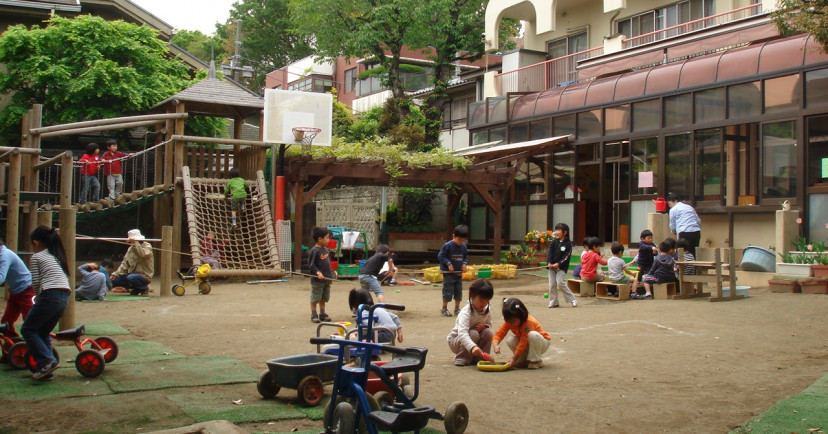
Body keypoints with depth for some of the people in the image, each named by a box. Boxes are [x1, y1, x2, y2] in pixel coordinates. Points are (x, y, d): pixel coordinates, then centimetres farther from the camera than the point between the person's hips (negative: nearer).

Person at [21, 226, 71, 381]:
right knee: (44, 332, 19)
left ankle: (47, 361, -8)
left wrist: (38, 297, 21)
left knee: (27, 329, 6)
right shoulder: (57, 256, 23)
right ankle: (46, 371, 14)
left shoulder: (36, 257, 4)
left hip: (50, 295, -7)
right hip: (65, 297, 7)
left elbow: (36, 283, 1)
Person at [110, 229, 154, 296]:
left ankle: (144, 288, -5)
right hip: (132, 274, 7)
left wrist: (135, 244, -33)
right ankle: (135, 289, 9)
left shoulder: (147, 246, -7)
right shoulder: (131, 248, 12)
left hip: (144, 275, -7)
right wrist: (116, 273, -2)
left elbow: (143, 255, -30)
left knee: (130, 278, -35)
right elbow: (125, 263, 10)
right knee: (115, 280, -8)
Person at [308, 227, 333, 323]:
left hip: (326, 279, 8)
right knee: (315, 299, 3)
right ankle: (314, 315, 13)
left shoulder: (326, 249, 10)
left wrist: (331, 275, 18)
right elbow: (311, 264, -16)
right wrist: (317, 272, -27)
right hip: (317, 280, -8)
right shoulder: (314, 251, -15)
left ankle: (322, 314, 26)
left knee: (323, 298, 16)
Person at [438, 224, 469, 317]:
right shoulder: (447, 246, -12)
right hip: (448, 273, -6)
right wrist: (449, 264, -17)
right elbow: (440, 256, -11)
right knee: (448, 291, -5)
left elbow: (466, 257, 17)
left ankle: (457, 308, 21)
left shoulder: (464, 247, 5)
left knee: (458, 291, 9)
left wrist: (464, 263, -3)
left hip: (459, 273, 6)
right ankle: (444, 309, 9)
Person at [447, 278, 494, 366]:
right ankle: (462, 358, -17)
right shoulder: (465, 313, -31)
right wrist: (472, 347, -62)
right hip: (455, 340, -6)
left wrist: (484, 326, -21)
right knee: (473, 334, -34)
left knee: (489, 332, -19)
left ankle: (480, 357, -6)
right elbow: (462, 333, -44)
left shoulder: (487, 310, -8)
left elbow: (489, 325, 6)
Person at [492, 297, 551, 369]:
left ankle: (536, 361, -22)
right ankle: (524, 360, -4)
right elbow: (499, 333, -17)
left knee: (532, 334, -39)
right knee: (509, 340, -22)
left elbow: (523, 342, -33)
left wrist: (514, 358, -31)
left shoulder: (528, 322, -32)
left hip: (543, 343, -6)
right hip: (525, 343, 6)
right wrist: (495, 345, -39)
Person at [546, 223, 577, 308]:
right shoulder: (553, 242, 7)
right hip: (552, 266, 5)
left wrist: (558, 264, -22)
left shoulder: (568, 244, -4)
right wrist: (549, 263, -17)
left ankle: (572, 299, -2)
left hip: (561, 268, -5)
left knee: (560, 283, -14)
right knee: (552, 285, 4)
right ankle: (553, 302, 14)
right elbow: (549, 253, -1)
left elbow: (566, 256, -11)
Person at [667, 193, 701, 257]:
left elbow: (672, 226, 11)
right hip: (696, 232, 5)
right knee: (693, 253, 9)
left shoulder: (673, 209, 7)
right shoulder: (690, 207, 23)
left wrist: (675, 232, 30)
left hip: (685, 233, -5)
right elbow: (699, 221, 21)